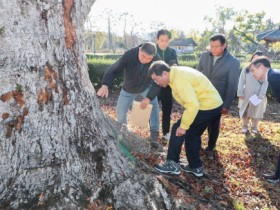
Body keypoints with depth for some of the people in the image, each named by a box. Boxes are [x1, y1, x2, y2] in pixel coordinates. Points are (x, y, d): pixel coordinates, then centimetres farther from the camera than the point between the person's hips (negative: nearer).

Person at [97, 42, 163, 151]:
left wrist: (148, 98, -34)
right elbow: (114, 70, -33)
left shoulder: (157, 61, -31)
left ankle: (154, 137, -18)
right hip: (129, 88, 0)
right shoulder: (129, 55, -34)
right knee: (120, 111, 3)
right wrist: (105, 85, -50)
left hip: (146, 87, 0)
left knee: (154, 105, -22)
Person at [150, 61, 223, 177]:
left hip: (207, 107, -10)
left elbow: (193, 105, -30)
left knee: (177, 130, -3)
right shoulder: (177, 73, 7)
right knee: (192, 134, 18)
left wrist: (183, 126, -22)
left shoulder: (179, 79, -25)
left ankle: (172, 164, 7)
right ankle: (195, 167, 28)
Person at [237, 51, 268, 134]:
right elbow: (241, 82, -1)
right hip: (246, 95, 0)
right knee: (245, 111, 10)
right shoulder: (246, 69, -2)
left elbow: (265, 84, -5)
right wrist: (240, 93, -8)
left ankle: (254, 127, 28)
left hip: (258, 96, 0)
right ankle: (245, 126, 29)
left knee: (257, 111, 11)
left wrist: (261, 95, -14)